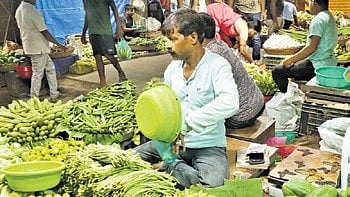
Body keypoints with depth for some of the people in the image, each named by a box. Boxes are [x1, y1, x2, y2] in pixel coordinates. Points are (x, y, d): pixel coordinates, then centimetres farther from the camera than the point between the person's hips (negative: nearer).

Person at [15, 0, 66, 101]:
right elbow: (45, 32, -19)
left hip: (29, 46, 9)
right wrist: (59, 45, -11)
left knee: (50, 68, 16)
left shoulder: (19, 10, 7)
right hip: (38, 48, -9)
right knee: (38, 73, 0)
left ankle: (54, 94, 19)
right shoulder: (33, 12, -21)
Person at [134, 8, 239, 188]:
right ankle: (182, 169, -6)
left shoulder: (218, 65, -15)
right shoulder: (173, 67, 6)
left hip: (208, 146, -5)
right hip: (174, 141, 5)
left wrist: (185, 124, -32)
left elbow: (229, 103, -32)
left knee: (213, 186, -31)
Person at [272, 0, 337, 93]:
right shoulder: (329, 17, 14)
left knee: (277, 71, -9)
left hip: (317, 66, -11)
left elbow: (311, 47, -25)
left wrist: (291, 60, -16)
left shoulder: (318, 19, -18)